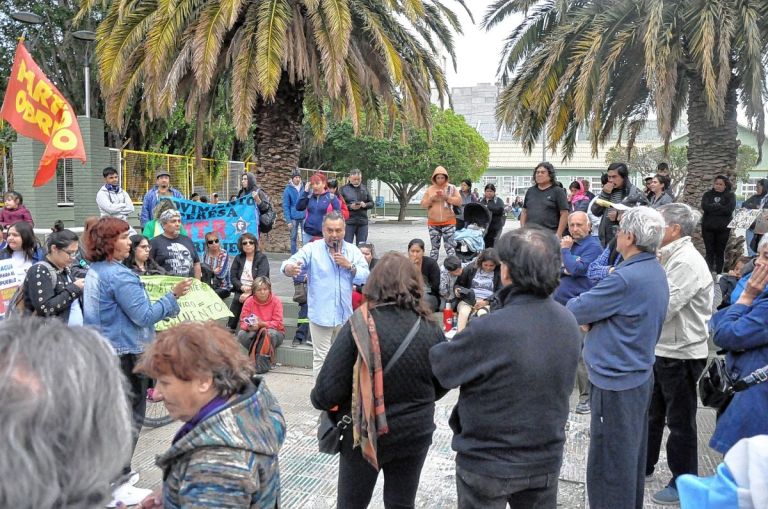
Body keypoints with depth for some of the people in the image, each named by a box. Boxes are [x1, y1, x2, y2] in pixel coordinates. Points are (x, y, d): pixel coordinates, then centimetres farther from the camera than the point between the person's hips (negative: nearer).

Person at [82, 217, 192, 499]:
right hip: (125, 354, -10)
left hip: (102, 352, 10)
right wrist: (173, 295, -18)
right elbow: (144, 316, -22)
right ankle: (118, 485, 7)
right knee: (130, 416, 1)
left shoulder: (94, 272, 9)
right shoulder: (119, 275, -22)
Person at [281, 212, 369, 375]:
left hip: (344, 314, 4)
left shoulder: (353, 251, 3)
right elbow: (290, 263, -22)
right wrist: (290, 268, -46)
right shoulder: (312, 249, -8)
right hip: (320, 315, -4)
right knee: (321, 357, 0)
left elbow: (365, 276, -2)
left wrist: (349, 266, -18)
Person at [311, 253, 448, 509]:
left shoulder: (360, 325, -21)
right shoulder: (431, 329, -11)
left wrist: (317, 399, 2)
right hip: (415, 435, 3)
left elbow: (327, 391, -20)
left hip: (366, 434, -2)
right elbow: (441, 385, 3)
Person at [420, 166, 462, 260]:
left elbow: (459, 201, -5)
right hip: (433, 223, 2)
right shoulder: (429, 189, 5)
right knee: (434, 247, 9)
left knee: (450, 246, -7)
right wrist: (432, 198, -12)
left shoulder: (452, 188, 1)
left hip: (448, 222, -2)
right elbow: (423, 204, 5)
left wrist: (446, 197, -15)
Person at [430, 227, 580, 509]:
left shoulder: (489, 330, -31)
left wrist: (461, 334, 5)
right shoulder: (568, 322, -8)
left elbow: (441, 367, -16)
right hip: (546, 460, 5)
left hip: (488, 464, -5)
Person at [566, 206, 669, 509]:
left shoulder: (627, 278, -26)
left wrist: (574, 306, 4)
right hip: (639, 374, 10)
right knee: (630, 458, 22)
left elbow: (575, 311, -18)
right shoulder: (655, 271, 6)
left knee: (609, 466, 3)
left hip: (616, 381, -10)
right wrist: (594, 320, -4)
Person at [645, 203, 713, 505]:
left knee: (680, 420, 6)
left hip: (681, 354, -9)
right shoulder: (672, 257, 9)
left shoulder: (687, 262, -23)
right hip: (661, 349, 9)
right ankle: (643, 465, 38)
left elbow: (662, 308, -28)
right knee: (651, 413, 21)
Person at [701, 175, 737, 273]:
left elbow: (729, 209, -14)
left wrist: (713, 208, -10)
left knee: (720, 252, 6)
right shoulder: (708, 194, 7)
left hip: (723, 228, -1)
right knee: (709, 251, 1)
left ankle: (718, 274, 12)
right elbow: (704, 206, -11)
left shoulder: (730, 195, 2)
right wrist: (720, 207, -13)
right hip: (708, 227, 1)